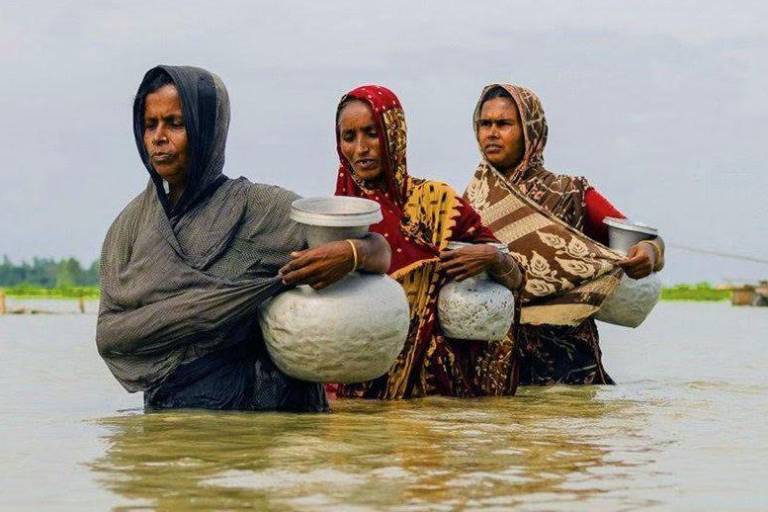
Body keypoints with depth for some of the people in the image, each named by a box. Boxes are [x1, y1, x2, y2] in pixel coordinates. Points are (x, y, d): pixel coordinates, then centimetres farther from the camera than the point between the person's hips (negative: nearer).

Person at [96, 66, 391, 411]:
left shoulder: (257, 207, 1)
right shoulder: (131, 224, 12)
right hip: (167, 417, 3)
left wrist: (352, 253, -23)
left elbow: (380, 251, 1)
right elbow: (108, 335, 3)